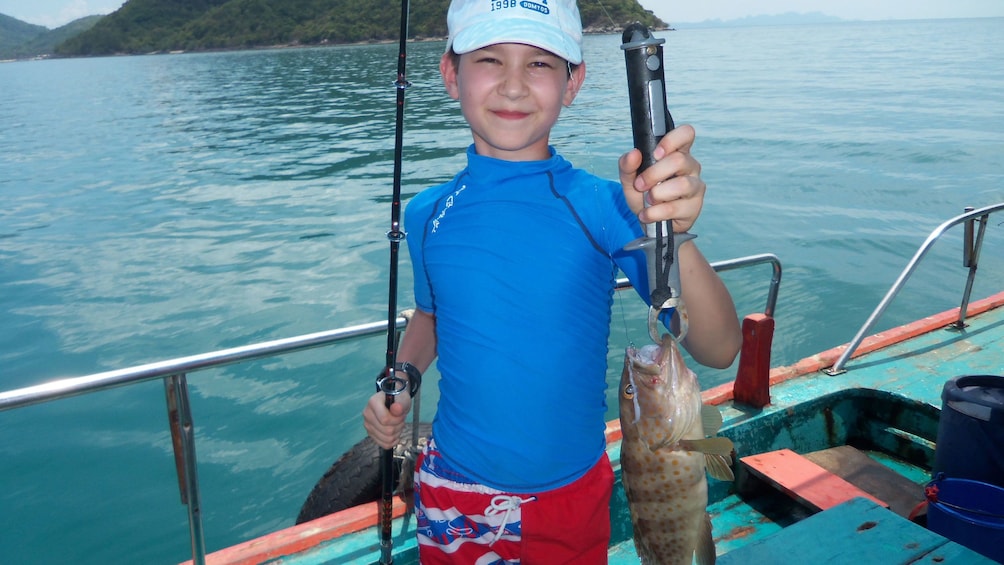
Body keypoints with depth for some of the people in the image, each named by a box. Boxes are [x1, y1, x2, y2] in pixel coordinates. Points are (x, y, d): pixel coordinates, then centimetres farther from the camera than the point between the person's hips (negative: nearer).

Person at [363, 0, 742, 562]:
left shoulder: (604, 206, -16)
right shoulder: (427, 214, -7)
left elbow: (720, 350, -24)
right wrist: (402, 379, -6)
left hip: (572, 494, -1)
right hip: (453, 493, 2)